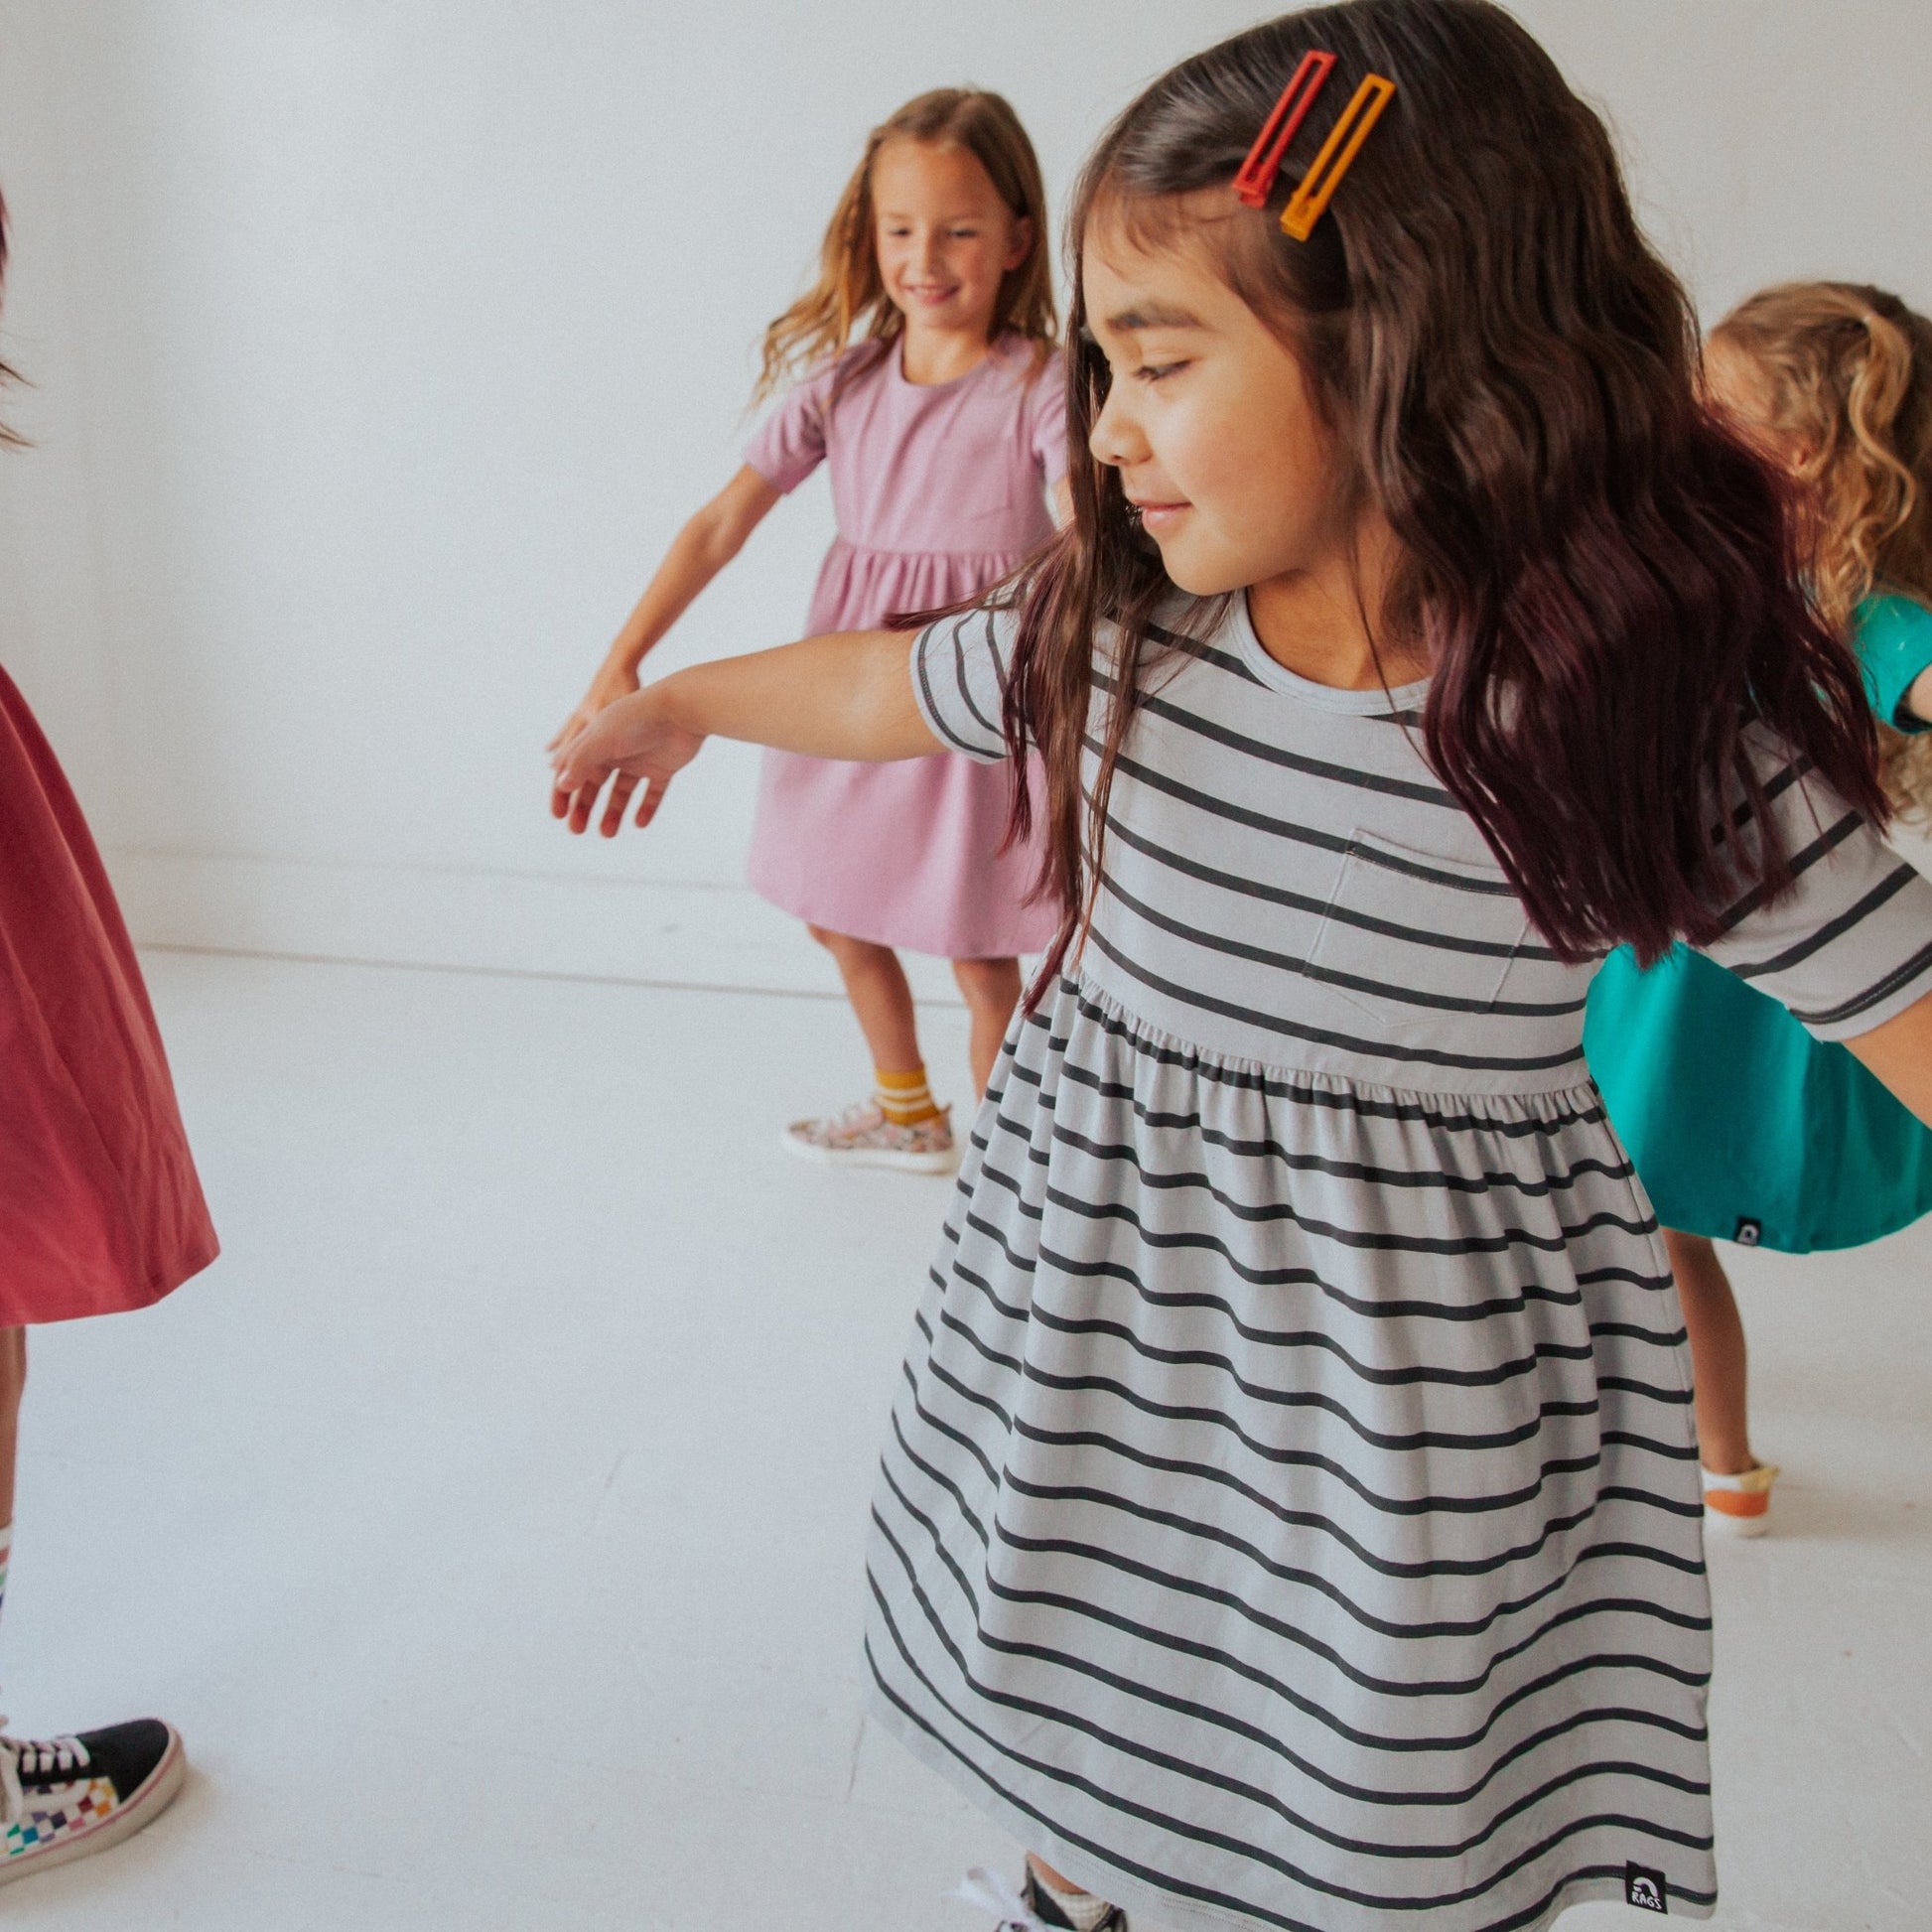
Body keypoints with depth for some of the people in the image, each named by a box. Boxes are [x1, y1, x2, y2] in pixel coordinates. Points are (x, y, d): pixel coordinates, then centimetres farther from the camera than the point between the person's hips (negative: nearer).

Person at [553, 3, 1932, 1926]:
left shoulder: (1660, 722, -23)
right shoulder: (1112, 637, -10)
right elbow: (890, 685, 9)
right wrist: (675, 700, 27)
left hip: (1418, 1387, -3)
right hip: (1091, 1297, 4)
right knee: (1064, 1702, 26)